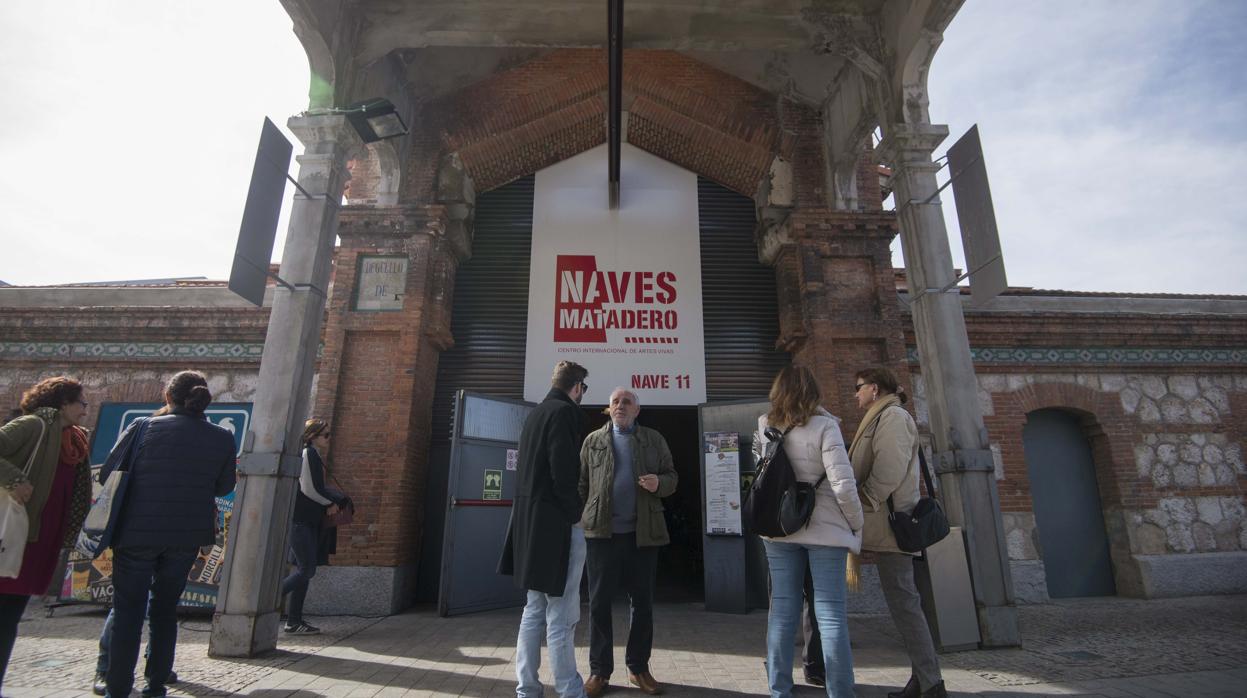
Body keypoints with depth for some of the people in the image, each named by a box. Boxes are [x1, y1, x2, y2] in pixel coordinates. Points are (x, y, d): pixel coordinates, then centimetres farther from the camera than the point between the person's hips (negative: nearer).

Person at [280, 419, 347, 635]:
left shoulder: (314, 455, 15)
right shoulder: (307, 454, -14)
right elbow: (309, 489, -18)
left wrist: (332, 501, 5)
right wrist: (330, 503, -6)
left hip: (309, 521, 10)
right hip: (299, 520, -10)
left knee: (304, 570, 11)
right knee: (306, 570, -7)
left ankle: (294, 621, 17)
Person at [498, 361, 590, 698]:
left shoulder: (535, 413, 15)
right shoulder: (565, 412, -12)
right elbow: (563, 471, -20)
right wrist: (575, 512, -9)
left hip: (530, 521, 9)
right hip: (557, 523, -9)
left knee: (534, 611, 16)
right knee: (561, 617, -2)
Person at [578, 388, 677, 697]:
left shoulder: (654, 439, 9)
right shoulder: (593, 440, 9)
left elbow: (672, 477, 9)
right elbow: (581, 483, 7)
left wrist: (660, 483, -14)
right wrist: (579, 521, -1)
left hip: (643, 532, 1)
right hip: (602, 531, 0)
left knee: (642, 602, 9)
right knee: (599, 602, 4)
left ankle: (639, 668, 24)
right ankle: (599, 670, 17)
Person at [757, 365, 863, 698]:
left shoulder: (765, 428, 2)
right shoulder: (823, 426, -10)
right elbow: (843, 485, -15)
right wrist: (857, 524, -1)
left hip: (779, 530, 4)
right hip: (824, 530, -4)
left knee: (781, 613, 9)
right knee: (831, 615, 3)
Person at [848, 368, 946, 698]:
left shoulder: (892, 416, -8)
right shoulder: (881, 419, 21)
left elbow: (889, 470, -19)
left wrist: (862, 504, -15)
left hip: (890, 523, -10)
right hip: (888, 524, 10)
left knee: (902, 601, -7)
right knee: (903, 600, 12)